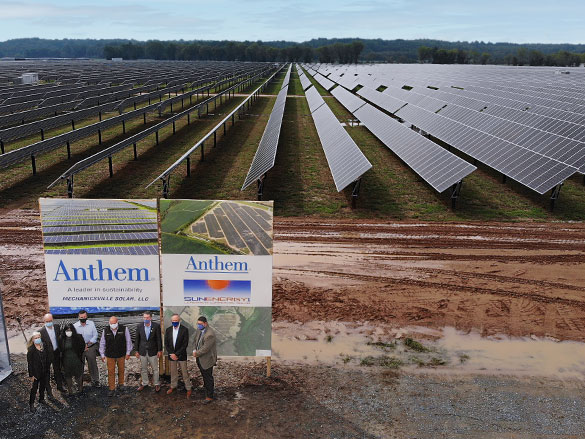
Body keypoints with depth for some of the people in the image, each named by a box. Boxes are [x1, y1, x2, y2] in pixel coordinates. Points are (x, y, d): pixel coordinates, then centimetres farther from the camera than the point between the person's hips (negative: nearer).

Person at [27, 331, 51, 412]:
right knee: (34, 388, 5)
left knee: (43, 386, 20)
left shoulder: (44, 347, -4)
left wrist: (48, 370, 5)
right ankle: (31, 404, 18)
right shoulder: (31, 350, -17)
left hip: (45, 372, 4)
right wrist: (31, 375, -13)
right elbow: (30, 363, -14)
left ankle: (41, 399, 39)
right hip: (36, 372, -4)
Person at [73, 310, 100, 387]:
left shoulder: (91, 324, -4)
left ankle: (95, 381, 15)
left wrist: (88, 344, -9)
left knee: (93, 364, 4)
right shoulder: (75, 326, -7)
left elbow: (95, 336, -1)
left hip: (91, 347, 0)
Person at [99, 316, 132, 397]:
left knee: (121, 370, 14)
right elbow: (102, 343, 4)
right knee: (111, 372, 2)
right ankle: (112, 389, 12)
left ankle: (121, 383, 35)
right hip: (110, 355, 0)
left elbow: (128, 341, -2)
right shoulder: (106, 331, -6)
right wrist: (102, 354, 4)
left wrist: (128, 353, -1)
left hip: (121, 354, 0)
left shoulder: (124, 329, -10)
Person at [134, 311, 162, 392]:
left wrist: (159, 350, -5)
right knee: (143, 369, 14)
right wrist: (137, 351, 5)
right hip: (142, 352, 2)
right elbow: (137, 339, 5)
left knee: (155, 369, 8)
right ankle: (144, 383, 30)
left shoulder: (156, 326, -9)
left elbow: (159, 339, -5)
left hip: (152, 352, -2)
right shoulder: (139, 327, -1)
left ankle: (156, 384, 23)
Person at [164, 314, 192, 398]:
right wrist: (171, 354, -9)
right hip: (171, 355, 4)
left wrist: (176, 354, -16)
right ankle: (173, 386, 33)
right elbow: (166, 343, 2)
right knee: (173, 372, 15)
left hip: (181, 355, -3)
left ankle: (188, 389, 13)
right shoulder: (168, 330, 1)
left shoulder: (184, 330, -11)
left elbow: (185, 344, -13)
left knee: (184, 372, 2)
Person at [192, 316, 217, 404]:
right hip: (199, 359, 8)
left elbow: (206, 348, -27)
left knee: (208, 378, 5)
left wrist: (196, 353, -15)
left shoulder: (210, 334, -28)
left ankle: (209, 396, 16)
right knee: (204, 376, 24)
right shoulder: (198, 330, -1)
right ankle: (207, 388, 45)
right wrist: (195, 350, -1)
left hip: (207, 359, -8)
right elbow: (196, 341, 14)